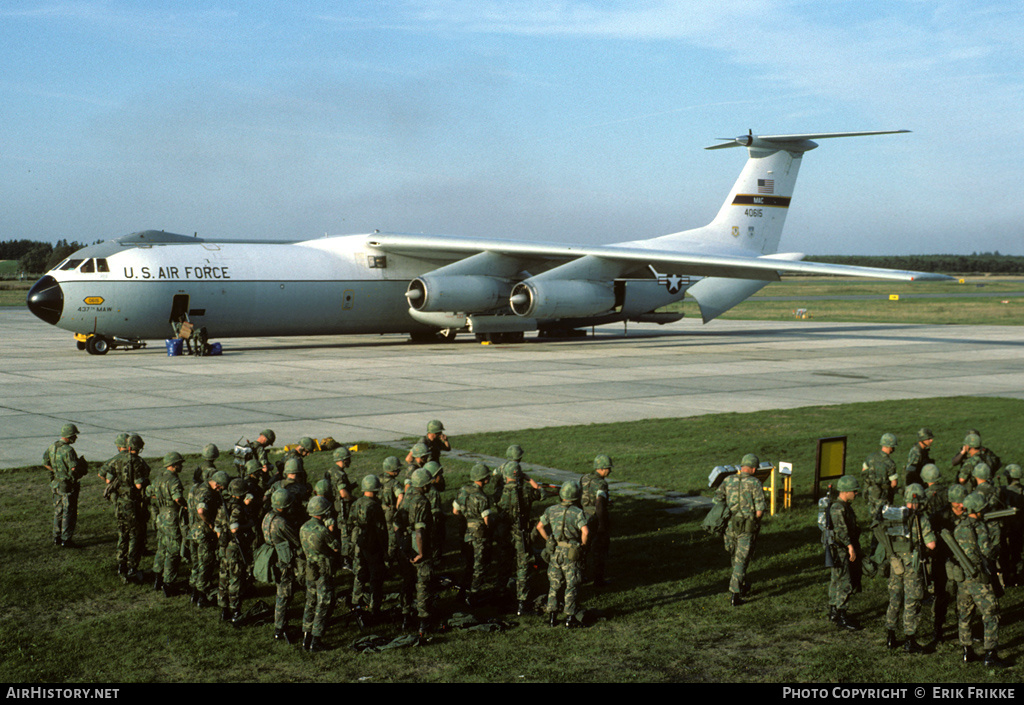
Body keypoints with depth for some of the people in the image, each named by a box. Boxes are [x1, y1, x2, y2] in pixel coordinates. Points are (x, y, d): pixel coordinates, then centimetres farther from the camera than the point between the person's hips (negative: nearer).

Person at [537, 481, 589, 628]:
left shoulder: (551, 510, 2)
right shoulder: (578, 513, -12)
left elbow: (540, 526, 9)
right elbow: (585, 532, -23)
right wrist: (583, 545, -6)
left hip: (554, 553, 4)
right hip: (571, 554, -4)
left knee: (554, 585, 14)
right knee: (571, 586, 6)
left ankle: (552, 616, 16)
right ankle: (570, 618, 8)